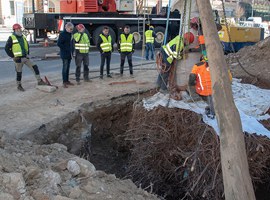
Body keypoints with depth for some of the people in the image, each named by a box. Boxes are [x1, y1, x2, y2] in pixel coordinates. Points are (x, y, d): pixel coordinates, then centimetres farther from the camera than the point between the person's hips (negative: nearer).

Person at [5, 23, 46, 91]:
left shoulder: (23, 37, 11)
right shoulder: (11, 38, -9)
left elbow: (27, 45, 24)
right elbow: (7, 48, -9)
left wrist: (27, 54, 13)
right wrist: (12, 56, -11)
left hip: (25, 57, 6)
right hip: (18, 59, -6)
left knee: (35, 67, -3)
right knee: (19, 73, 4)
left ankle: (39, 81, 3)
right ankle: (19, 86, 20)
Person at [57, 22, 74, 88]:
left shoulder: (70, 34, 12)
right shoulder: (62, 34, -11)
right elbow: (59, 43, -15)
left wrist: (71, 51, 8)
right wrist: (65, 49, -15)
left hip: (69, 54, 7)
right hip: (64, 54, -7)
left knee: (68, 68, 12)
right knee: (65, 68, -5)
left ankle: (67, 81, 20)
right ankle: (64, 82, -1)